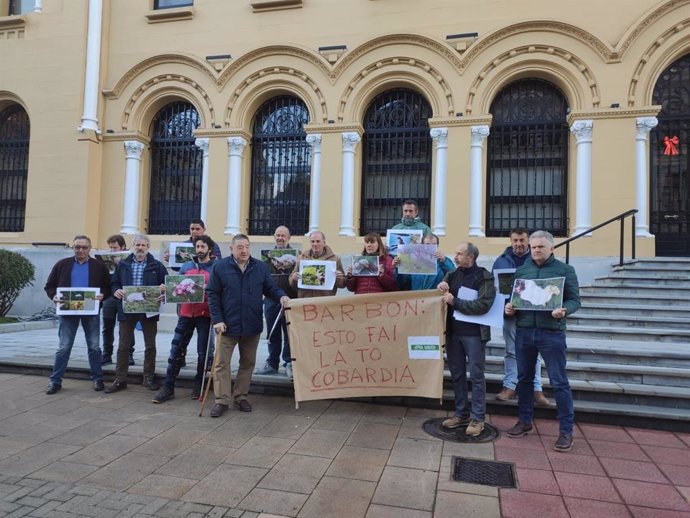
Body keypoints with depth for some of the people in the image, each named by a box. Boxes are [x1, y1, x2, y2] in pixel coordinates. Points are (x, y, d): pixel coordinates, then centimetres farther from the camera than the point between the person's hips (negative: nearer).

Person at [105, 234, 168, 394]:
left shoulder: (157, 266, 2)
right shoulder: (122, 265, 8)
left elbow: (167, 284, 3)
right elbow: (114, 282, 12)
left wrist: (164, 288, -19)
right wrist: (116, 291, -9)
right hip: (127, 309, 1)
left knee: (150, 346, 7)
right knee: (123, 346, 6)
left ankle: (149, 378, 20)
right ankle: (120, 380, 16)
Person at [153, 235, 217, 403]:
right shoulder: (186, 266, 11)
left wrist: (208, 292, -20)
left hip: (205, 315, -3)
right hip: (186, 313, 3)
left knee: (203, 352, 6)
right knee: (176, 350, 3)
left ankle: (198, 385, 24)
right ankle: (168, 388, 11)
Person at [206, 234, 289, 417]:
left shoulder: (260, 267, 4)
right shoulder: (220, 267, -3)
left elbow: (271, 288, 9)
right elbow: (212, 294, -3)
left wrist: (282, 296, -14)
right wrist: (217, 320, -10)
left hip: (252, 326, 3)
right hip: (228, 325, -2)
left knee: (248, 363, 11)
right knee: (221, 363, 1)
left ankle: (240, 397, 26)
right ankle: (222, 400, 11)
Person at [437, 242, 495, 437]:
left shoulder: (484, 277, -7)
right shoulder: (452, 275, 9)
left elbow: (483, 305, -19)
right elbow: (443, 299, 12)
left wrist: (455, 301, -19)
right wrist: (441, 290, -10)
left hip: (474, 333, -5)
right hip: (453, 332, 6)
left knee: (476, 376, 2)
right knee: (457, 374, 12)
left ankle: (477, 418, 11)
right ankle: (461, 413, 23)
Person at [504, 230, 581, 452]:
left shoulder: (565, 270, 1)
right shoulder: (521, 271, 11)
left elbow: (575, 300, -2)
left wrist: (564, 310, -22)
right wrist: (509, 308, -5)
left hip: (551, 333, -4)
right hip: (524, 331, 4)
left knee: (559, 382, 1)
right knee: (524, 378, 14)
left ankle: (566, 430, 13)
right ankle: (524, 421, 29)